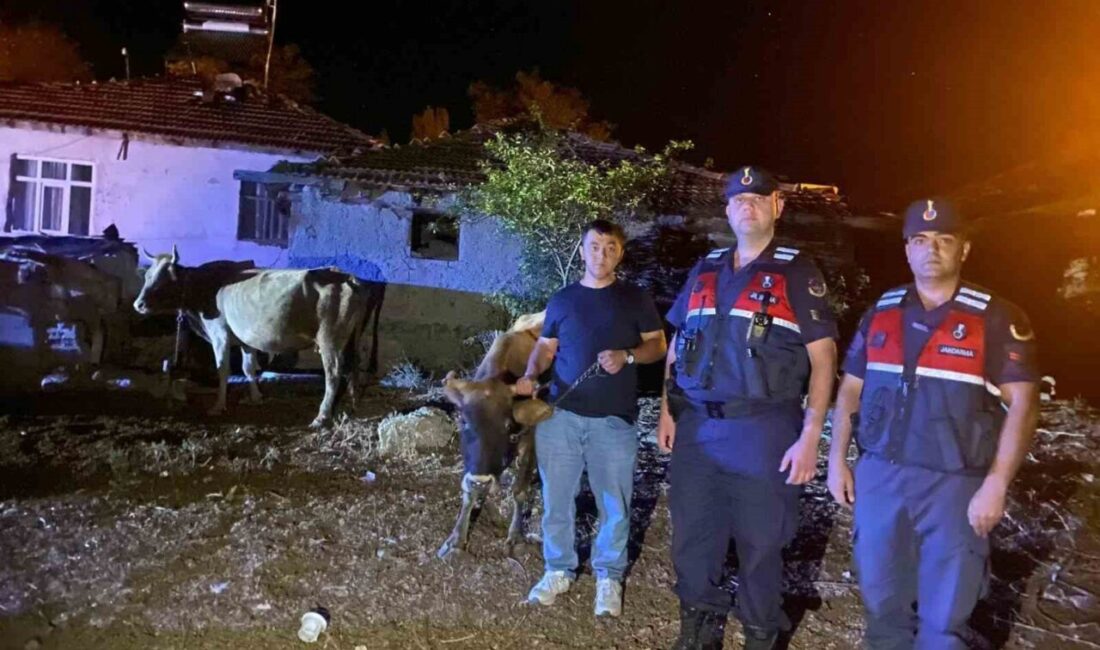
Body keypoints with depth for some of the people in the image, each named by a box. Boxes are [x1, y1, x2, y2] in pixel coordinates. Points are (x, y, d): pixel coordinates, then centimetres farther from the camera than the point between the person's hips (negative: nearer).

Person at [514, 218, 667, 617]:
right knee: (556, 498, 9)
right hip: (560, 414, 2)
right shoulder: (562, 300, 10)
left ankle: (609, 576, 22)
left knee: (614, 503, 6)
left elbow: (658, 345, 5)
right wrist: (530, 375, -7)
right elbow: (545, 347, 13)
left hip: (613, 419, -2)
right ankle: (558, 570, 25)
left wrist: (627, 356, -15)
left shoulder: (635, 299, 5)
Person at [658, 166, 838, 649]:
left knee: (760, 544, 8)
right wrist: (667, 411, 10)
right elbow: (677, 346, 17)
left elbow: (823, 358, -5)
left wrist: (810, 436, -12)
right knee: (692, 538, 12)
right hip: (696, 428, 4)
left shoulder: (797, 274, -1)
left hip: (763, 430, -4)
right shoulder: (704, 271, 12)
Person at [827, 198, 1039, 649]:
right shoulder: (881, 313, 7)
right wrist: (837, 460, 4)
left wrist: (996, 485, -16)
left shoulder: (996, 318, -4)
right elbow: (850, 390, 11)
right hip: (879, 475, 3)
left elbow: (1021, 403, -9)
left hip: (954, 483, -3)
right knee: (881, 597, 15)